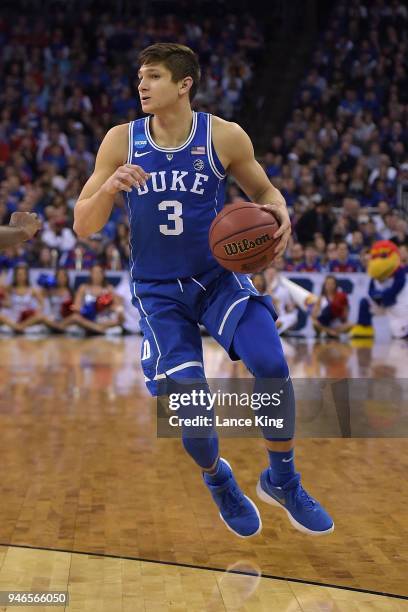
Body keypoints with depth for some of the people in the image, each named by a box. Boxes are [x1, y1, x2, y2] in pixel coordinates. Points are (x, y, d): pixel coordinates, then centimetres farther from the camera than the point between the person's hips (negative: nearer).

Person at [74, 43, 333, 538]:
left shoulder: (225, 137, -9)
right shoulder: (121, 141, -7)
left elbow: (263, 190, 8)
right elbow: (83, 227, -6)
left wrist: (279, 211, -16)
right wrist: (110, 186, -27)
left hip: (219, 276, 0)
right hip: (158, 290, 0)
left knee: (271, 365, -24)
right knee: (191, 411, -10)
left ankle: (282, 481, 2)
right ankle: (217, 480, 27)